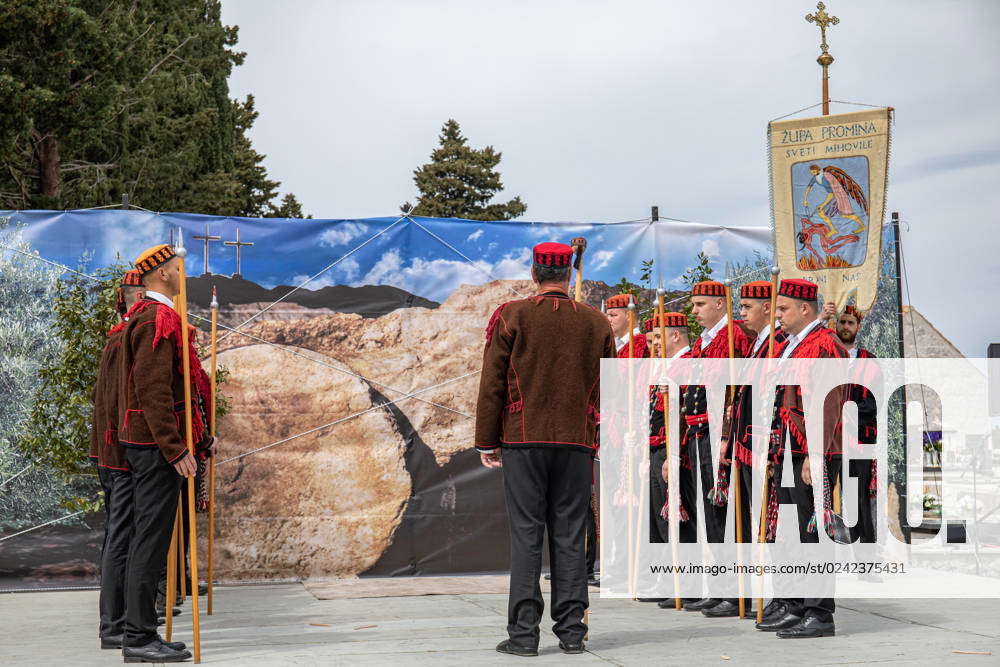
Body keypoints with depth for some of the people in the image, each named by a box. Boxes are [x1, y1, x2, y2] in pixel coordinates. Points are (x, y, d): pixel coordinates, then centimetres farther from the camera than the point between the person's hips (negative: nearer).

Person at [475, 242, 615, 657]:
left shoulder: (510, 317, -1)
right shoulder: (596, 323, 7)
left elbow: (492, 384, -1)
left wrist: (487, 442, 6)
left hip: (523, 441, -2)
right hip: (577, 445, 2)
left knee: (526, 535, -1)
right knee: (570, 537, 5)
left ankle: (523, 633, -2)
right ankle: (571, 632, 7)